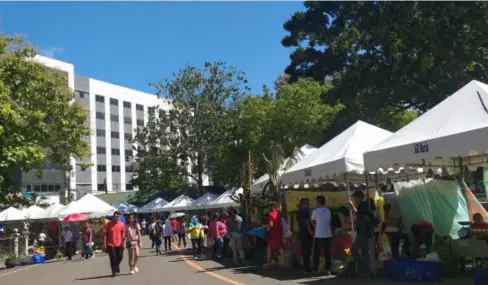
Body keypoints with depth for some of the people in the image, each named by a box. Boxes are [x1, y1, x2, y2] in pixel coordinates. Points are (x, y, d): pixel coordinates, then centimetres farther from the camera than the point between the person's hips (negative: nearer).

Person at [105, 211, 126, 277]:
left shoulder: (122, 224, 0)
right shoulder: (109, 224, -4)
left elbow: (123, 234, 4)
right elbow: (106, 234, -1)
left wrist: (123, 243, -3)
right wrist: (105, 243, -5)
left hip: (119, 244, 2)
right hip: (111, 244, -2)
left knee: (120, 257, 7)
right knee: (113, 257, -1)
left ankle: (117, 266, 38)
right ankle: (114, 271, 11)